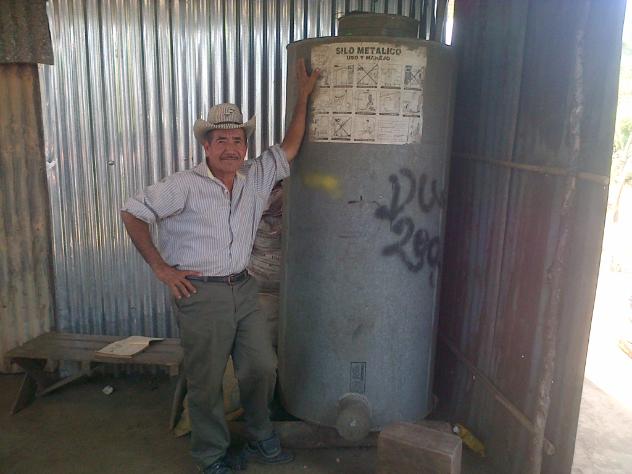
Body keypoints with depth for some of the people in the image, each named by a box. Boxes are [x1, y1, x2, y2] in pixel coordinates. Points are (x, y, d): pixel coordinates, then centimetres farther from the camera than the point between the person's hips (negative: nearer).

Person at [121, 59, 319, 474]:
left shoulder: (256, 178, 4)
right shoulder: (185, 186, -9)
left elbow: (290, 147, 6)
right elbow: (133, 213, -6)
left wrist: (303, 96, 4)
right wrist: (160, 266, -8)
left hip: (243, 289, 5)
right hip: (201, 295, -5)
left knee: (263, 369, 11)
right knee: (207, 382, 8)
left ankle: (261, 439, 36)